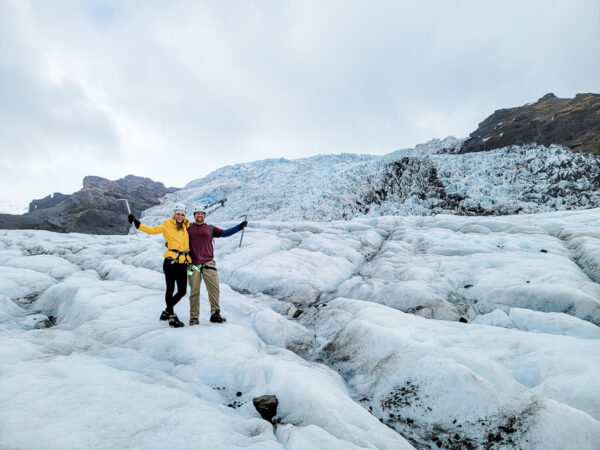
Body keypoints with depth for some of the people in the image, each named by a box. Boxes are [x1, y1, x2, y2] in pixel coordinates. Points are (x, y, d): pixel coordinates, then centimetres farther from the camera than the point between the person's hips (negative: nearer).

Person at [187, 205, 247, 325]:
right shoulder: (188, 229, 14)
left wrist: (240, 226, 4)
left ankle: (215, 314, -5)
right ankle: (194, 317, 8)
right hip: (194, 264, -1)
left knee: (214, 288, -10)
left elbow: (225, 233, 12)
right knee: (194, 291, 0)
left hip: (208, 263, 1)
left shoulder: (210, 228, 17)